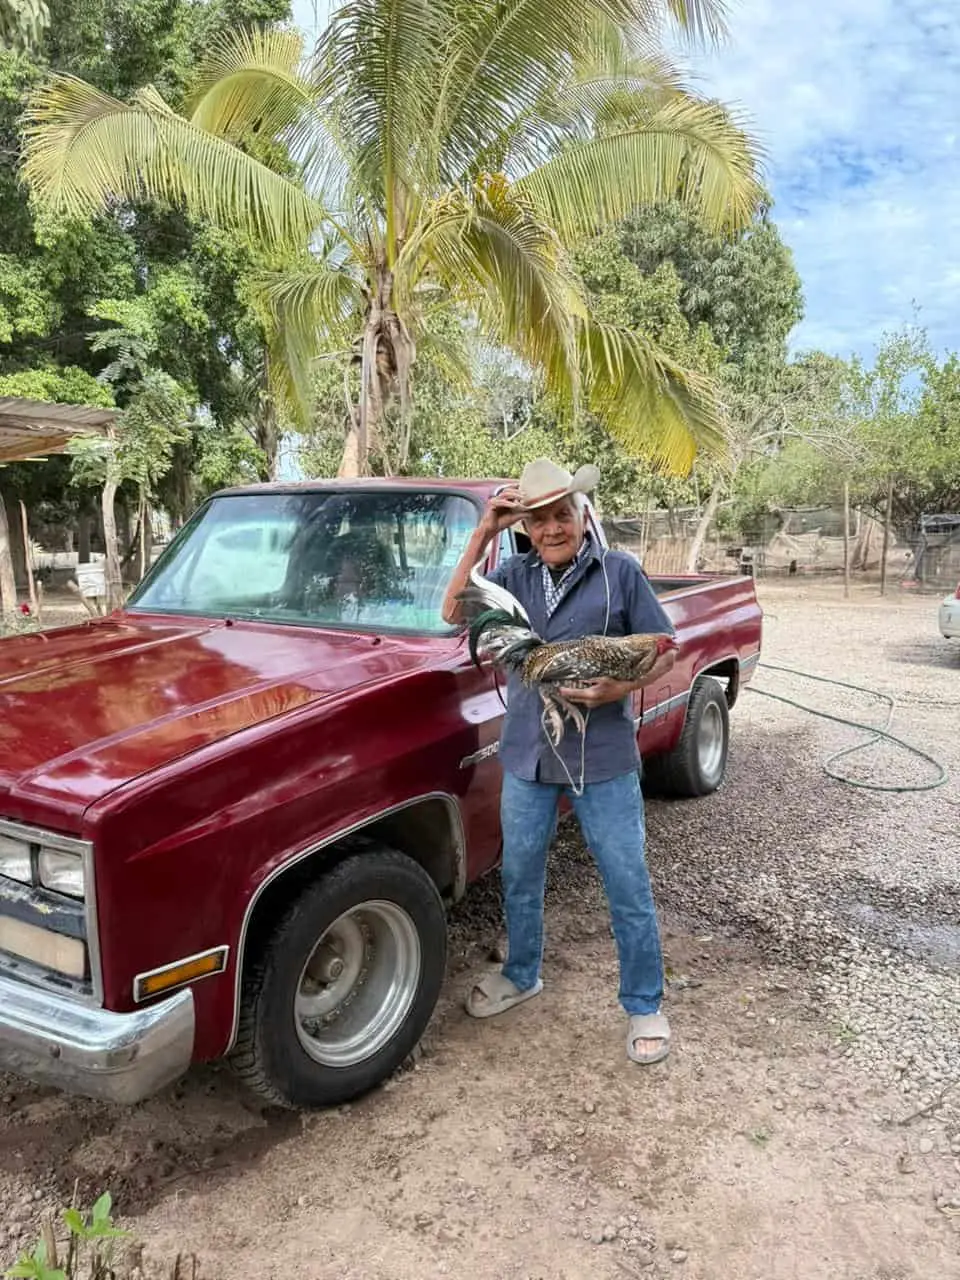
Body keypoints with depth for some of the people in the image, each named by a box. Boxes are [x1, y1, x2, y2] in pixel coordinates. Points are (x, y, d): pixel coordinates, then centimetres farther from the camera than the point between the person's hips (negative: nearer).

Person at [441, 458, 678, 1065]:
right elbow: (455, 613, -8)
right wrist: (483, 534, -13)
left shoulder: (620, 571, -5)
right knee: (520, 877, 19)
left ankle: (645, 1006, 26)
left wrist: (620, 688, -22)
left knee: (628, 887, 7)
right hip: (528, 756, 4)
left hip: (604, 757, -3)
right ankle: (522, 975, 42)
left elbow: (664, 650, -3)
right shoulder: (516, 574, 3)